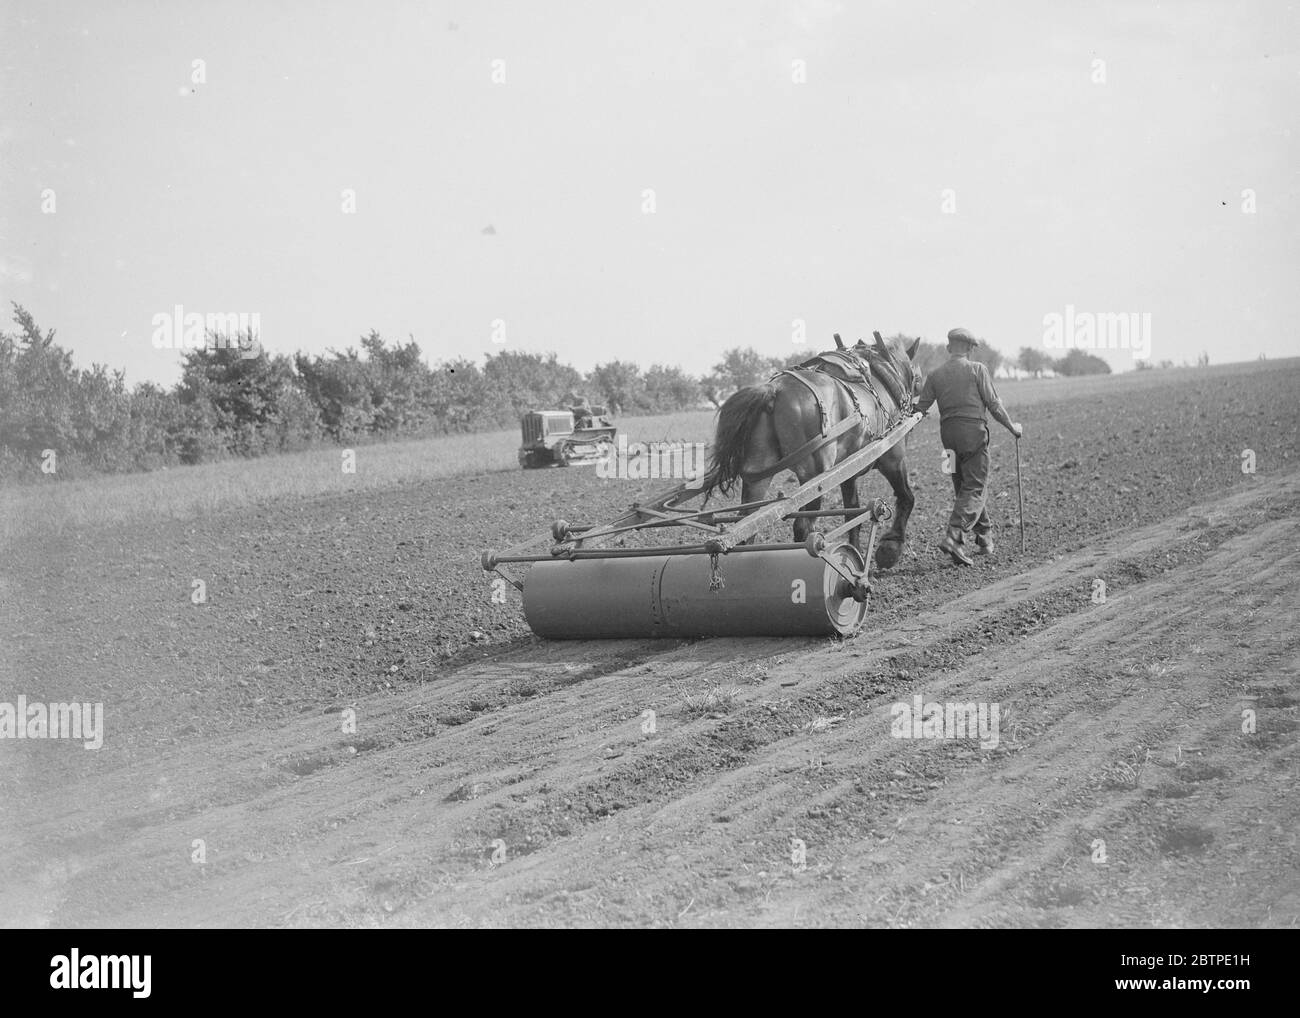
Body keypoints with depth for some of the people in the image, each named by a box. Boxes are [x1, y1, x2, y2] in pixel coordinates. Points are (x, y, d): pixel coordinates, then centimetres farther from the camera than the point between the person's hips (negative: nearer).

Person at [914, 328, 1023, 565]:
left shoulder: (936, 374, 8)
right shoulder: (977, 369, -3)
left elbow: (920, 408, 4)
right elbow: (993, 403, -4)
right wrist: (1011, 427, 9)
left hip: (948, 432, 5)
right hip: (974, 430, -5)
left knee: (964, 487, 16)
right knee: (974, 488, -5)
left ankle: (984, 536, 22)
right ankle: (953, 536, -22)